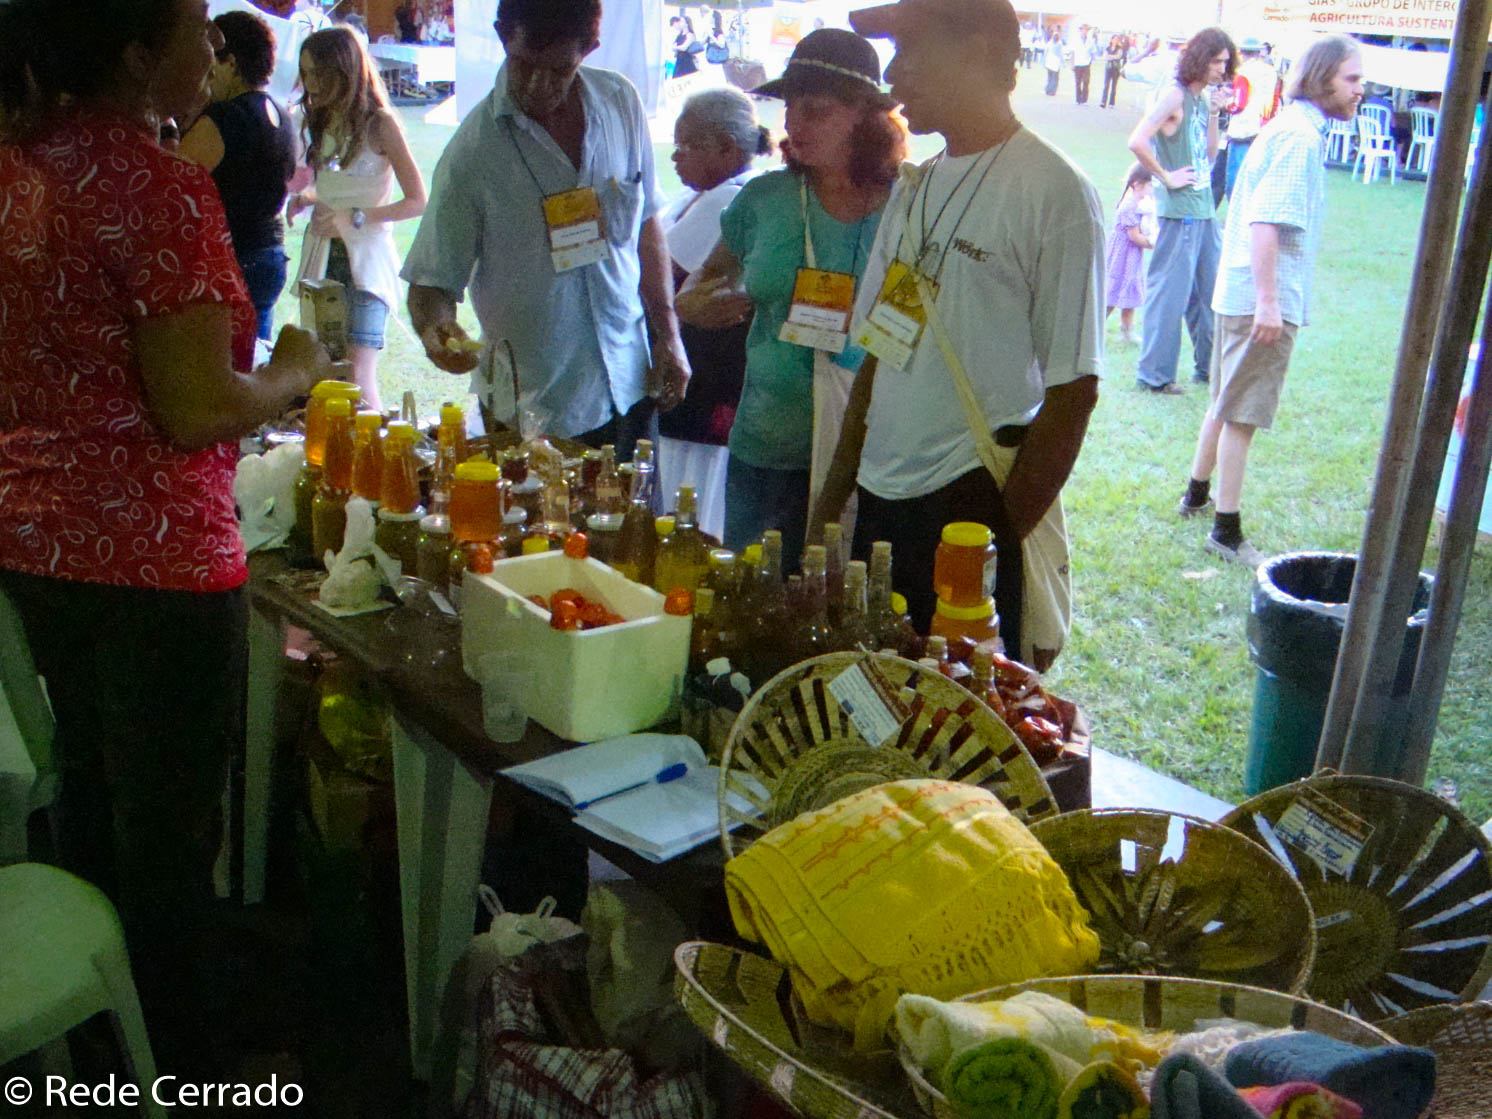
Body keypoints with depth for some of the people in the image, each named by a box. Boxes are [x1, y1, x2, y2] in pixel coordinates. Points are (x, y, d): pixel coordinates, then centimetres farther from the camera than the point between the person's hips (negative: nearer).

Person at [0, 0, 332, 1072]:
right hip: (152, 553, -9)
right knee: (170, 826, 7)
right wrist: (294, 373, -4)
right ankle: (179, 1072, 25)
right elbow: (195, 411, -21)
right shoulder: (158, 182, -19)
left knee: (90, 790, 24)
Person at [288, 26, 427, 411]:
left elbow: (417, 201, -8)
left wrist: (356, 218, -15)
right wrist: (308, 198, 4)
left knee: (358, 377, -14)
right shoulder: (322, 123, 13)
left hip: (366, 258, -6)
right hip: (323, 256, 6)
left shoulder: (379, 123, -7)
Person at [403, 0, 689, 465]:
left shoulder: (621, 101, -1)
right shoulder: (473, 149, -14)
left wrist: (667, 335, 8)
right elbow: (431, 281, -10)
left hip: (630, 387, 4)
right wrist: (435, 328, -32)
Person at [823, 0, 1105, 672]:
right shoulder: (916, 188, 14)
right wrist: (832, 500, 12)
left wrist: (1004, 533, -13)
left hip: (975, 502, -6)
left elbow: (1073, 392, -12)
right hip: (880, 504, 7)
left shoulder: (1055, 192, -9)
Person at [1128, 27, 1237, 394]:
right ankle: (1154, 373, 5)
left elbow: (1209, 155, 16)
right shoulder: (1174, 95, -12)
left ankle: (1210, 365, 25)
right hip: (1179, 209, -9)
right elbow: (1137, 142, -24)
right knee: (1169, 291, -3)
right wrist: (1166, 177, -15)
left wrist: (1214, 113, 4)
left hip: (1205, 207, 9)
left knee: (1209, 290, 14)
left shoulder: (1203, 97, 14)